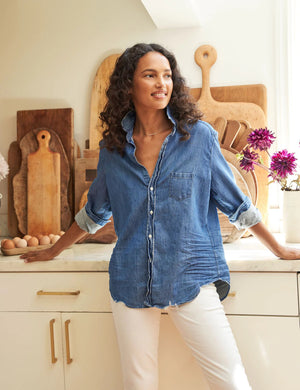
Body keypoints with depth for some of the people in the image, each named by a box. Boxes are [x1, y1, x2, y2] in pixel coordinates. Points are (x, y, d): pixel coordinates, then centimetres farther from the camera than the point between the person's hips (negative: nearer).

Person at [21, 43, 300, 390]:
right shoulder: (113, 147, 5)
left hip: (192, 279, -2)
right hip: (131, 282, 2)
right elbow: (94, 211, 20)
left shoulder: (199, 136, -2)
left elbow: (235, 203, 7)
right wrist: (52, 251, 27)